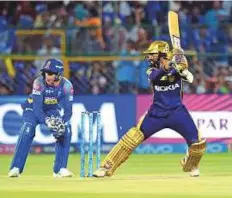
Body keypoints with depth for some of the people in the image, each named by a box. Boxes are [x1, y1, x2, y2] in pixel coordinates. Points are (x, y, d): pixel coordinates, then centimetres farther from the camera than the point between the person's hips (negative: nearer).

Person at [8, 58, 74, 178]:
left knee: (66, 130, -17)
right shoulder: (39, 82, -30)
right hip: (33, 109, -3)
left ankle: (60, 169, -8)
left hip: (53, 111, 3)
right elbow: (37, 107, -35)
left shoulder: (66, 86, -22)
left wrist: (62, 123, -41)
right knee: (28, 129, -28)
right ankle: (16, 168, -25)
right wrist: (47, 121, -52)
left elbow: (68, 110, -21)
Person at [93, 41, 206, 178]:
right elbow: (154, 77, -24)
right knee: (132, 138, -11)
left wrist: (182, 69, -39)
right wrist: (165, 68, -45)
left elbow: (190, 79, -18)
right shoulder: (152, 70, -1)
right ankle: (107, 167, -7)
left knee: (197, 143, -8)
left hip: (177, 112, -1)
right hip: (157, 113, 1)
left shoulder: (176, 67, -4)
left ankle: (190, 166, 24)